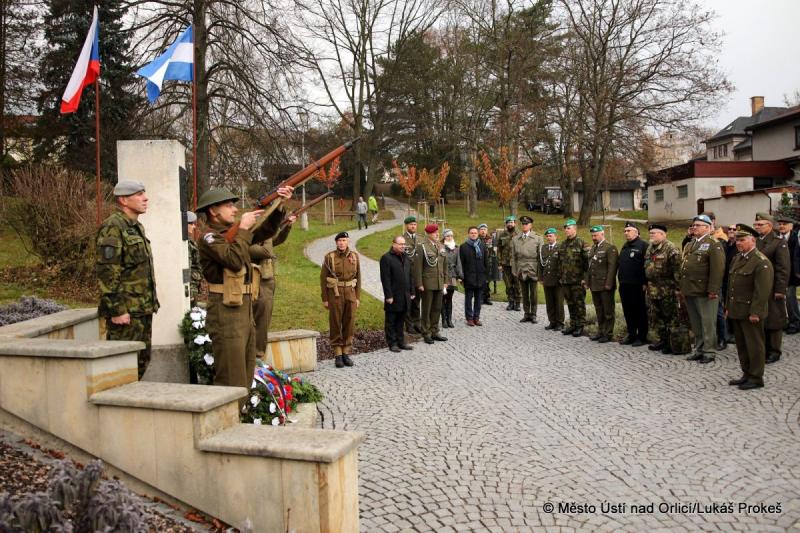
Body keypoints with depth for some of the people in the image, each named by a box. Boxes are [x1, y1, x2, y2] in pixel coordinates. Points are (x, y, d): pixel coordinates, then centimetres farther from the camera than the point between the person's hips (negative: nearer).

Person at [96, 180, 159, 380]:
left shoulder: (136, 227, 16)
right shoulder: (112, 228, -14)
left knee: (142, 361, 14)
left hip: (143, 310, 9)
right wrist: (116, 310, -22)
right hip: (125, 312, -9)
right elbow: (107, 273, -20)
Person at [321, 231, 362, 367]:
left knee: (349, 324, 4)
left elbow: (358, 278, 9)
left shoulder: (354, 256, 5)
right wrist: (325, 299, -4)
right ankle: (338, 355, 10)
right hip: (335, 294, -2)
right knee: (335, 325, 2)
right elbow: (323, 278, -2)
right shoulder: (329, 257, -4)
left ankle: (346, 353, 15)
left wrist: (358, 297, 6)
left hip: (350, 294, 3)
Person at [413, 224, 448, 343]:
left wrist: (445, 281, 12)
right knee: (426, 310, 3)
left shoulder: (441, 247, 11)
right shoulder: (421, 246, -8)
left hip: (439, 283, 6)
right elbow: (417, 266, -11)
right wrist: (419, 284, -14)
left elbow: (444, 265, 16)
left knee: (437, 308, 11)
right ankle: (426, 334, 11)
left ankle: (434, 332, 21)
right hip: (427, 284, -6)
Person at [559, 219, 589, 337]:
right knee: (570, 304, 13)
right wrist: (560, 277, 16)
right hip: (565, 280, 7)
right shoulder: (562, 245, 13)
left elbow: (586, 261, -11)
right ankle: (573, 325, 23)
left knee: (579, 304, 0)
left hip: (577, 280, -7)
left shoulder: (581, 243, -8)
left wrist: (585, 277, -14)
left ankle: (580, 327, 7)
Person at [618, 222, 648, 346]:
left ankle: (642, 337, 8)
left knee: (640, 311, 0)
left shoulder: (643, 246, -8)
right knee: (628, 311, 11)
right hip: (624, 285, 8)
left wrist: (645, 283, -18)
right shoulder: (624, 247, 18)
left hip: (637, 286, -8)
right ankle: (631, 335, 21)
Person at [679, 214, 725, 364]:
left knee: (708, 323, 0)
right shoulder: (689, 245, 17)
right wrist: (682, 288, 15)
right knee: (695, 324, 15)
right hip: (689, 291, 8)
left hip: (704, 292, -8)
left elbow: (717, 269, -16)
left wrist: (713, 290, -21)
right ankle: (699, 350, 24)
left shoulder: (713, 244, -9)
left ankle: (709, 352, 8)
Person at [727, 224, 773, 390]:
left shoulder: (761, 262, -14)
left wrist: (755, 312, -20)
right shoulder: (736, 259, 13)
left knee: (754, 345, 2)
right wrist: (728, 307, 16)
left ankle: (756, 378, 12)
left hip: (751, 312, -8)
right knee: (741, 345, 15)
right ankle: (746, 375, 26)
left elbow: (763, 290, -19)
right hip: (736, 311, 8)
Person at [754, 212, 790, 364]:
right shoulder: (753, 241, 12)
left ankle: (774, 351, 13)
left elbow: (783, 268, -11)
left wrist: (780, 290, -17)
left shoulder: (779, 243, -6)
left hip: (771, 291, -5)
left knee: (773, 321, 3)